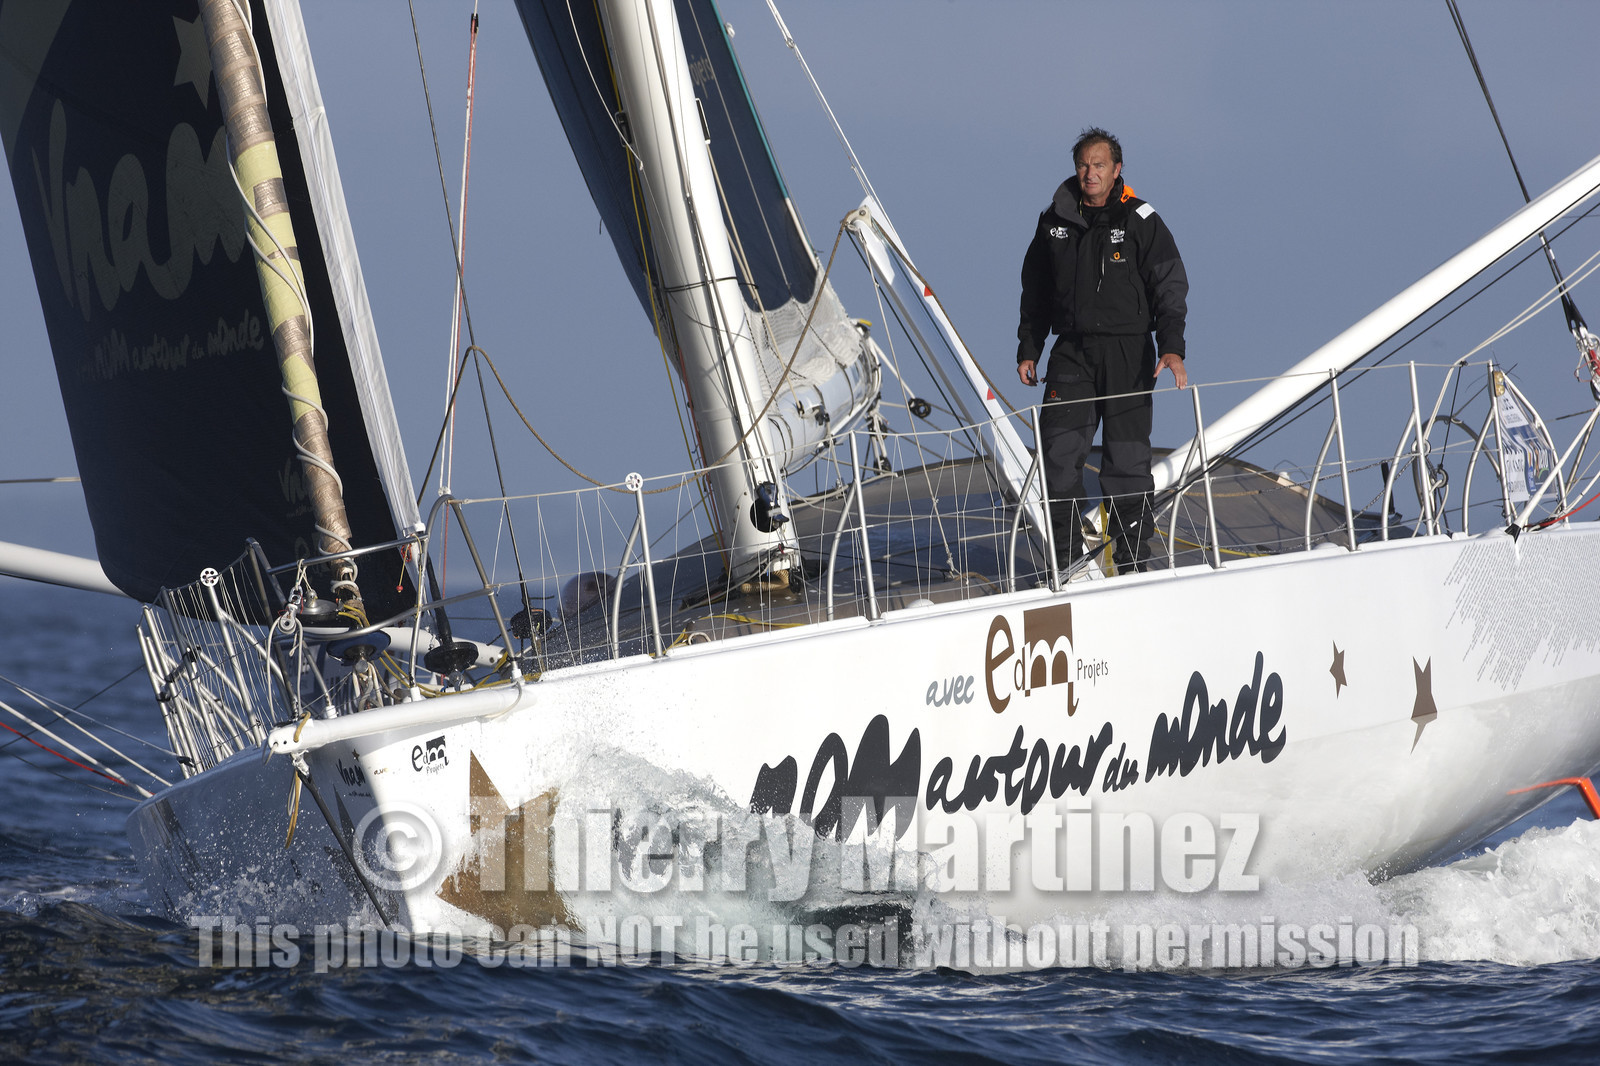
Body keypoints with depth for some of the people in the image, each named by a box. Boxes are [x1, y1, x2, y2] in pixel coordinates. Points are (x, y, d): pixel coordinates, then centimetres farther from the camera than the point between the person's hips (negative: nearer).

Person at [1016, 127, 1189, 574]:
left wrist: (1171, 347, -17)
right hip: (1071, 352, 3)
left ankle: (1133, 564, 6)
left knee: (1127, 461, -2)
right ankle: (1067, 562, 0)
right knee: (1058, 455, -8)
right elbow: (1035, 290, 20)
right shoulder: (1055, 222, 10)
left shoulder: (1141, 222, 0)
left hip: (1128, 354, -3)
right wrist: (1028, 349, 15)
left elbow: (1170, 287, -4)